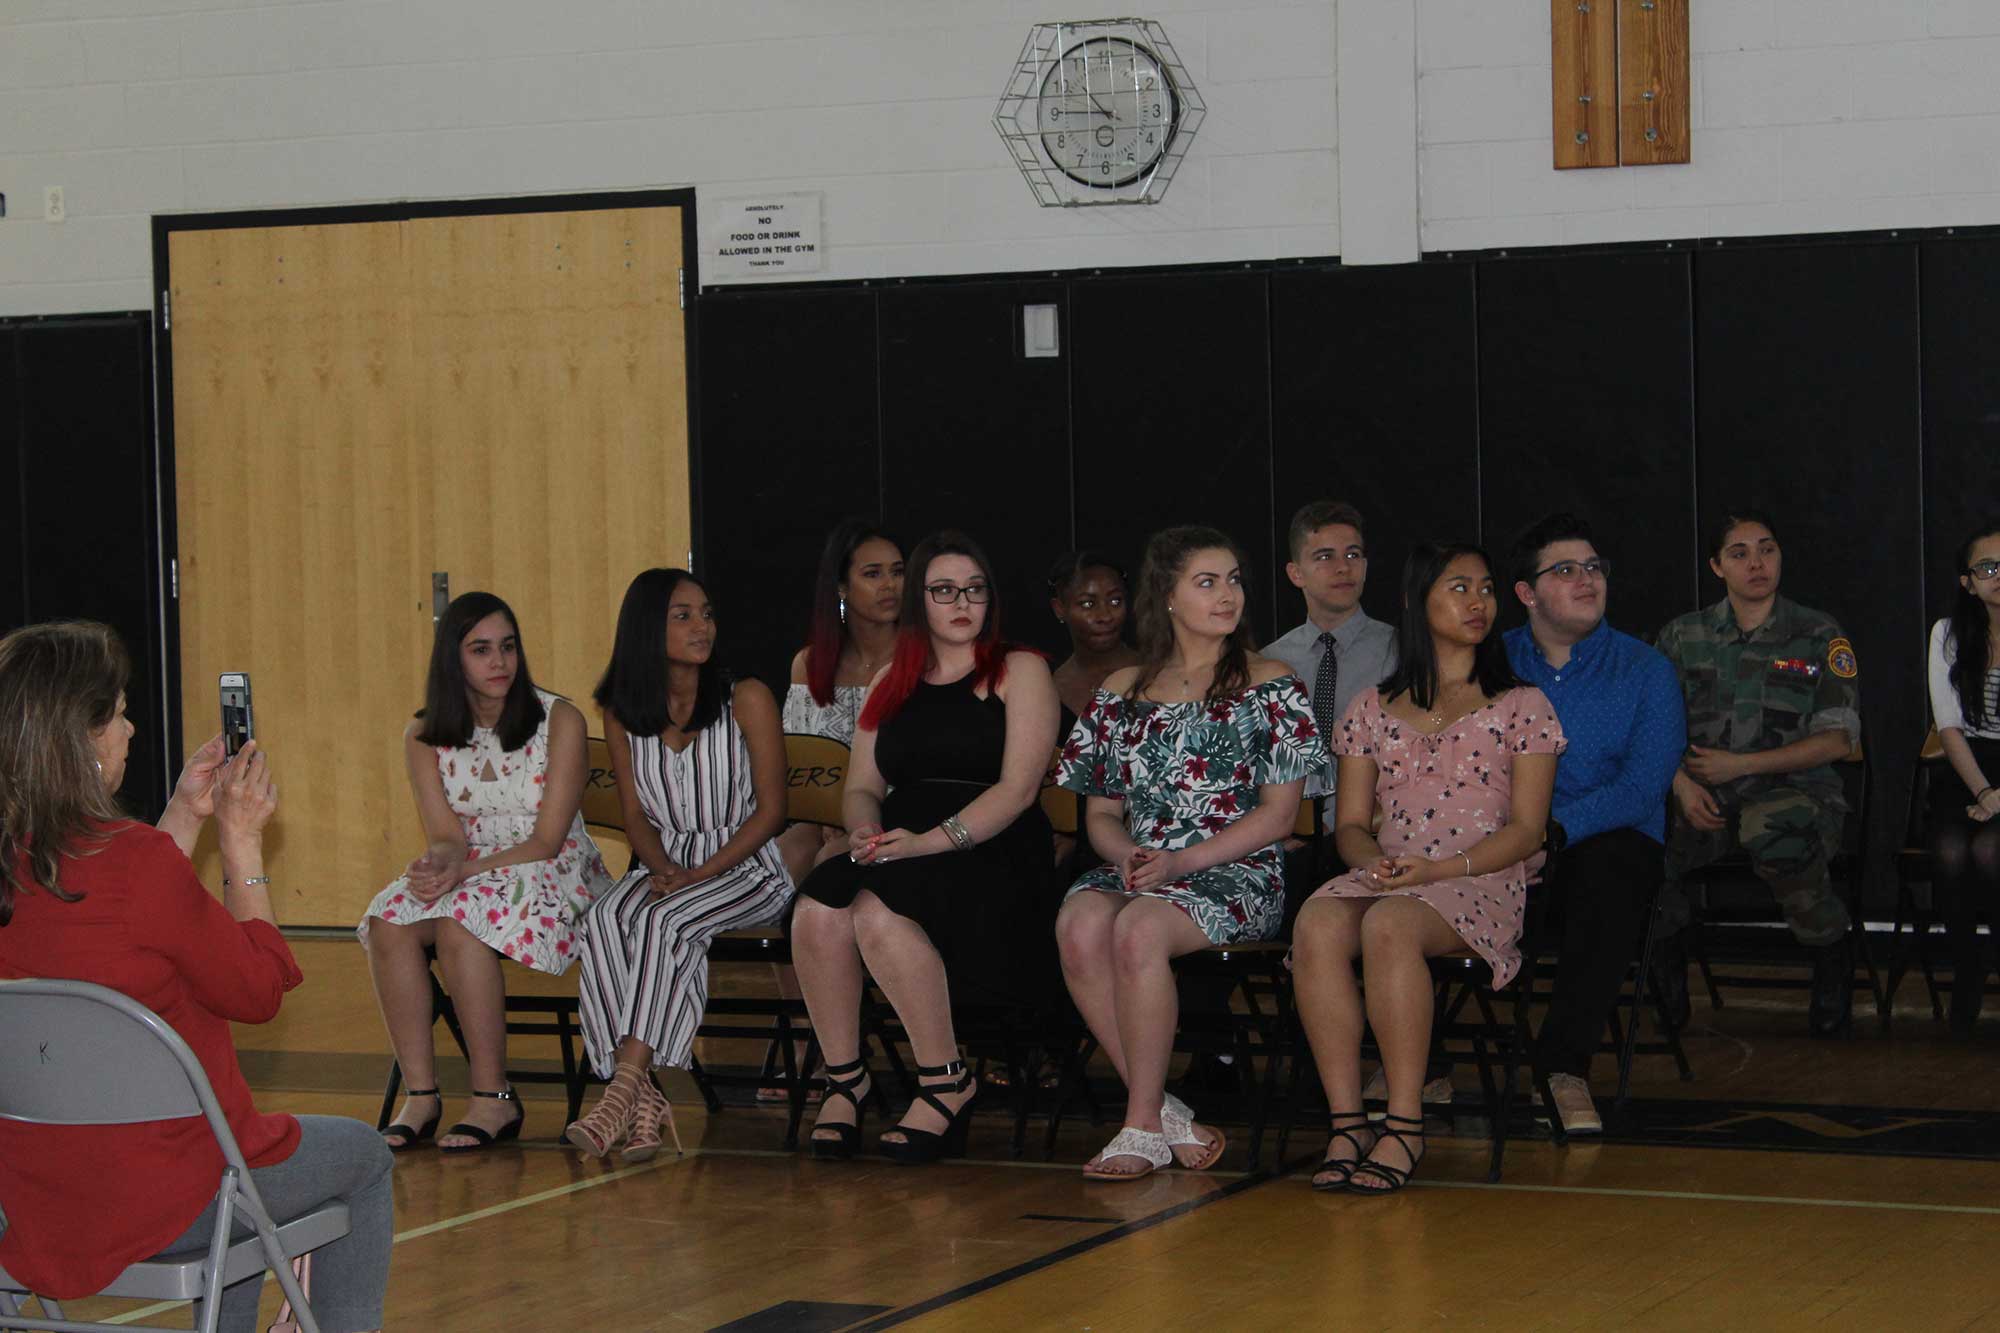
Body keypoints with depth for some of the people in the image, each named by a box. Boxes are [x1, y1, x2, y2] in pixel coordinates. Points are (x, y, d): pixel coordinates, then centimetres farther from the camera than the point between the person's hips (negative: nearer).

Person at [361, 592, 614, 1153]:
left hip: (553, 876, -4)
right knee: (389, 921, -27)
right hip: (470, 879, 4)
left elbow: (546, 840, -11)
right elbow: (447, 836, 0)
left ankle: (495, 1099, -28)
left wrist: (464, 871, -23)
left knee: (459, 923, -34)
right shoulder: (424, 737, 6)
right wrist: (442, 862, -26)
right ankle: (420, 1095, -26)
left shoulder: (559, 721, -6)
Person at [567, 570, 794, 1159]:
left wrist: (699, 875, -14)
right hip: (666, 866, 3)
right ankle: (643, 1101, -40)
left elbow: (770, 810, -4)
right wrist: (660, 867, -10)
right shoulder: (623, 714, 10)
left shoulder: (745, 700, -1)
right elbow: (636, 814, 13)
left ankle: (623, 1091, -38)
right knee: (604, 921, -31)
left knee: (663, 920, -34)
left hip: (746, 866, -3)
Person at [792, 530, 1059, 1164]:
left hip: (990, 854, -5)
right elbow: (862, 786, 20)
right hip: (898, 849, 5)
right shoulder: (891, 682, 23)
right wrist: (865, 828, -6)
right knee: (817, 909, -28)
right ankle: (844, 1077, -14)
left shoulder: (1019, 672, 6)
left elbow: (1018, 788, -5)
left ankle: (947, 1081, -19)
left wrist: (933, 840, -19)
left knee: (878, 912, -34)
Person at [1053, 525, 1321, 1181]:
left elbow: (1278, 813, 0)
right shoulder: (1122, 691, 17)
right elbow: (1100, 812, 18)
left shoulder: (1269, 685, 6)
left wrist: (1183, 861, -12)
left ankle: (1144, 1125, -25)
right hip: (1136, 866, 4)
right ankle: (1165, 1112, -23)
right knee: (1080, 925, -32)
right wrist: (1126, 852, -7)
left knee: (1139, 930, -35)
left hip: (1236, 874, -4)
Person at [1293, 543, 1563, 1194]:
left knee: (1389, 925, -38)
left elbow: (1526, 829, 3)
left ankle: (1404, 1126, -35)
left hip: (1484, 883, -3)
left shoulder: (1521, 705, 12)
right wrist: (1374, 860, -9)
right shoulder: (1372, 709, 20)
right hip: (1386, 877, 3)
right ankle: (1347, 1122, -33)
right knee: (1317, 924, -33)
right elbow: (1350, 823, 16)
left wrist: (1439, 868, -13)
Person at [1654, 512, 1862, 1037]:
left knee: (1773, 836, -40)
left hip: (1795, 791, -2)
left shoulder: (1818, 635, 7)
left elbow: (1838, 738, 0)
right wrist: (1683, 785, -12)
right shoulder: (1683, 636, 14)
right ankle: (1667, 969, -3)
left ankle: (1831, 953, -12)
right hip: (1706, 797, 2)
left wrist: (1740, 765, -9)